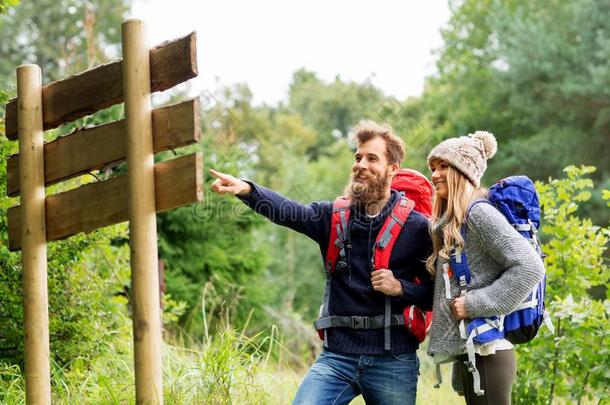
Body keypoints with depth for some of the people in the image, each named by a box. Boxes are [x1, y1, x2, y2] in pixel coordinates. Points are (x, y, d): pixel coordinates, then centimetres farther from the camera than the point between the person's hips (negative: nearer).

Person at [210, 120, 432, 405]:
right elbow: (287, 211, -15)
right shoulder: (333, 216, 5)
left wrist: (401, 288, -16)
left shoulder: (417, 227, -1)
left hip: (393, 362, -1)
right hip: (337, 356, 2)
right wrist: (246, 190, -33)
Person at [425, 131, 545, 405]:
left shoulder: (479, 213, -10)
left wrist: (476, 304, -17)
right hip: (467, 351, 9)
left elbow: (530, 267, -19)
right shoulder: (450, 223, 17)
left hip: (485, 351, -9)